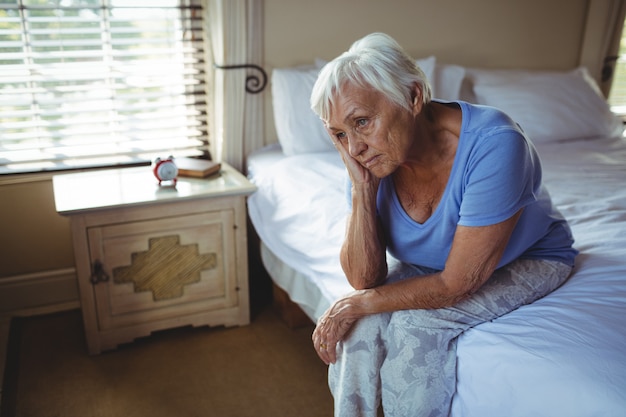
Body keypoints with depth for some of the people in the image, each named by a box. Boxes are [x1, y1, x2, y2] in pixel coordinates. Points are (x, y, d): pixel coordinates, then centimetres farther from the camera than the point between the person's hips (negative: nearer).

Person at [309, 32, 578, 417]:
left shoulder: (493, 144, -35)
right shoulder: (372, 159, -18)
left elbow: (455, 285, -29)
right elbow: (364, 279, -19)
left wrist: (357, 304, -22)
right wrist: (363, 189, -30)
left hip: (527, 260, -3)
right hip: (430, 263, 4)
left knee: (417, 323, -25)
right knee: (357, 322, -19)